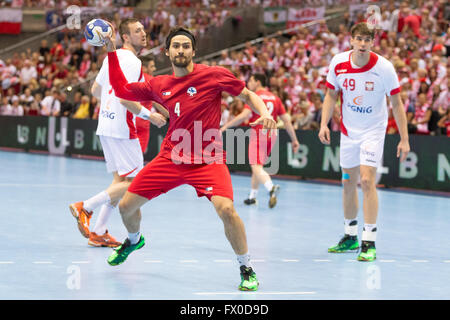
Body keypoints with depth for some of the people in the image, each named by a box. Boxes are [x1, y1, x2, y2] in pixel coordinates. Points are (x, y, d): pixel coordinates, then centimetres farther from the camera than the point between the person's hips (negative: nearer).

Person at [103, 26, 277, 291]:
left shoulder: (214, 75, -8)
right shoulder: (159, 85, 4)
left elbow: (248, 94, 0)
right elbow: (121, 89, 16)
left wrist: (264, 113, -20)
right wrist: (112, 52, 10)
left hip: (208, 160, -4)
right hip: (171, 158, 4)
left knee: (226, 209, -28)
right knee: (126, 206, 6)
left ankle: (247, 269, -8)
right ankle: (134, 240, 43)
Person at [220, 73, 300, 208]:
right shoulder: (275, 98, 13)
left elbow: (244, 116, -16)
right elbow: (286, 120, 9)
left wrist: (225, 126, -11)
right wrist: (294, 140, 12)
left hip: (258, 133, -7)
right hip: (272, 135, 7)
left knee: (257, 167, -12)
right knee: (258, 165, 20)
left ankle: (271, 187, -38)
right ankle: (252, 196, 27)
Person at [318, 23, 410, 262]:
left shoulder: (384, 68, -18)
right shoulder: (338, 63, -9)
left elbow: (396, 103, -10)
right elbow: (332, 95, 6)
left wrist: (404, 139, -12)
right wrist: (324, 124, -5)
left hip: (373, 130, -4)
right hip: (348, 130, 4)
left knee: (367, 180, -16)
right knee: (348, 182, 11)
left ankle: (369, 242, -13)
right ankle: (350, 237, 26)